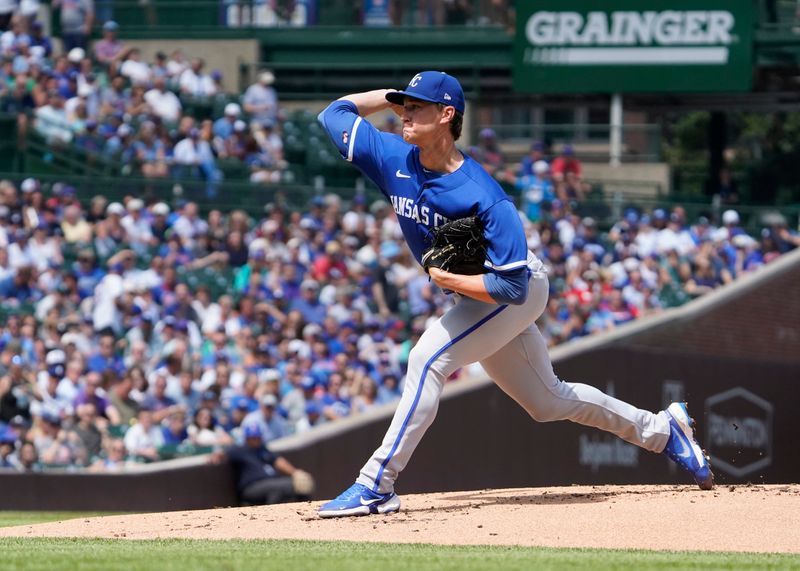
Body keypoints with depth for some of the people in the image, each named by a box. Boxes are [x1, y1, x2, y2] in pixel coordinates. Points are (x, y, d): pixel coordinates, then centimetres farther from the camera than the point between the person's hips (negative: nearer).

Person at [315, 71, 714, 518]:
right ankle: (660, 429, 34)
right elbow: (336, 114, -1)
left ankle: (377, 485, -24)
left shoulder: (485, 199, -32)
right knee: (547, 401, 18)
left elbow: (512, 287, -33)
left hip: (519, 291, -8)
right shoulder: (397, 160, -12)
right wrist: (391, 96, -8)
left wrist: (447, 280, -32)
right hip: (473, 296, 8)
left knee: (428, 359, -25)